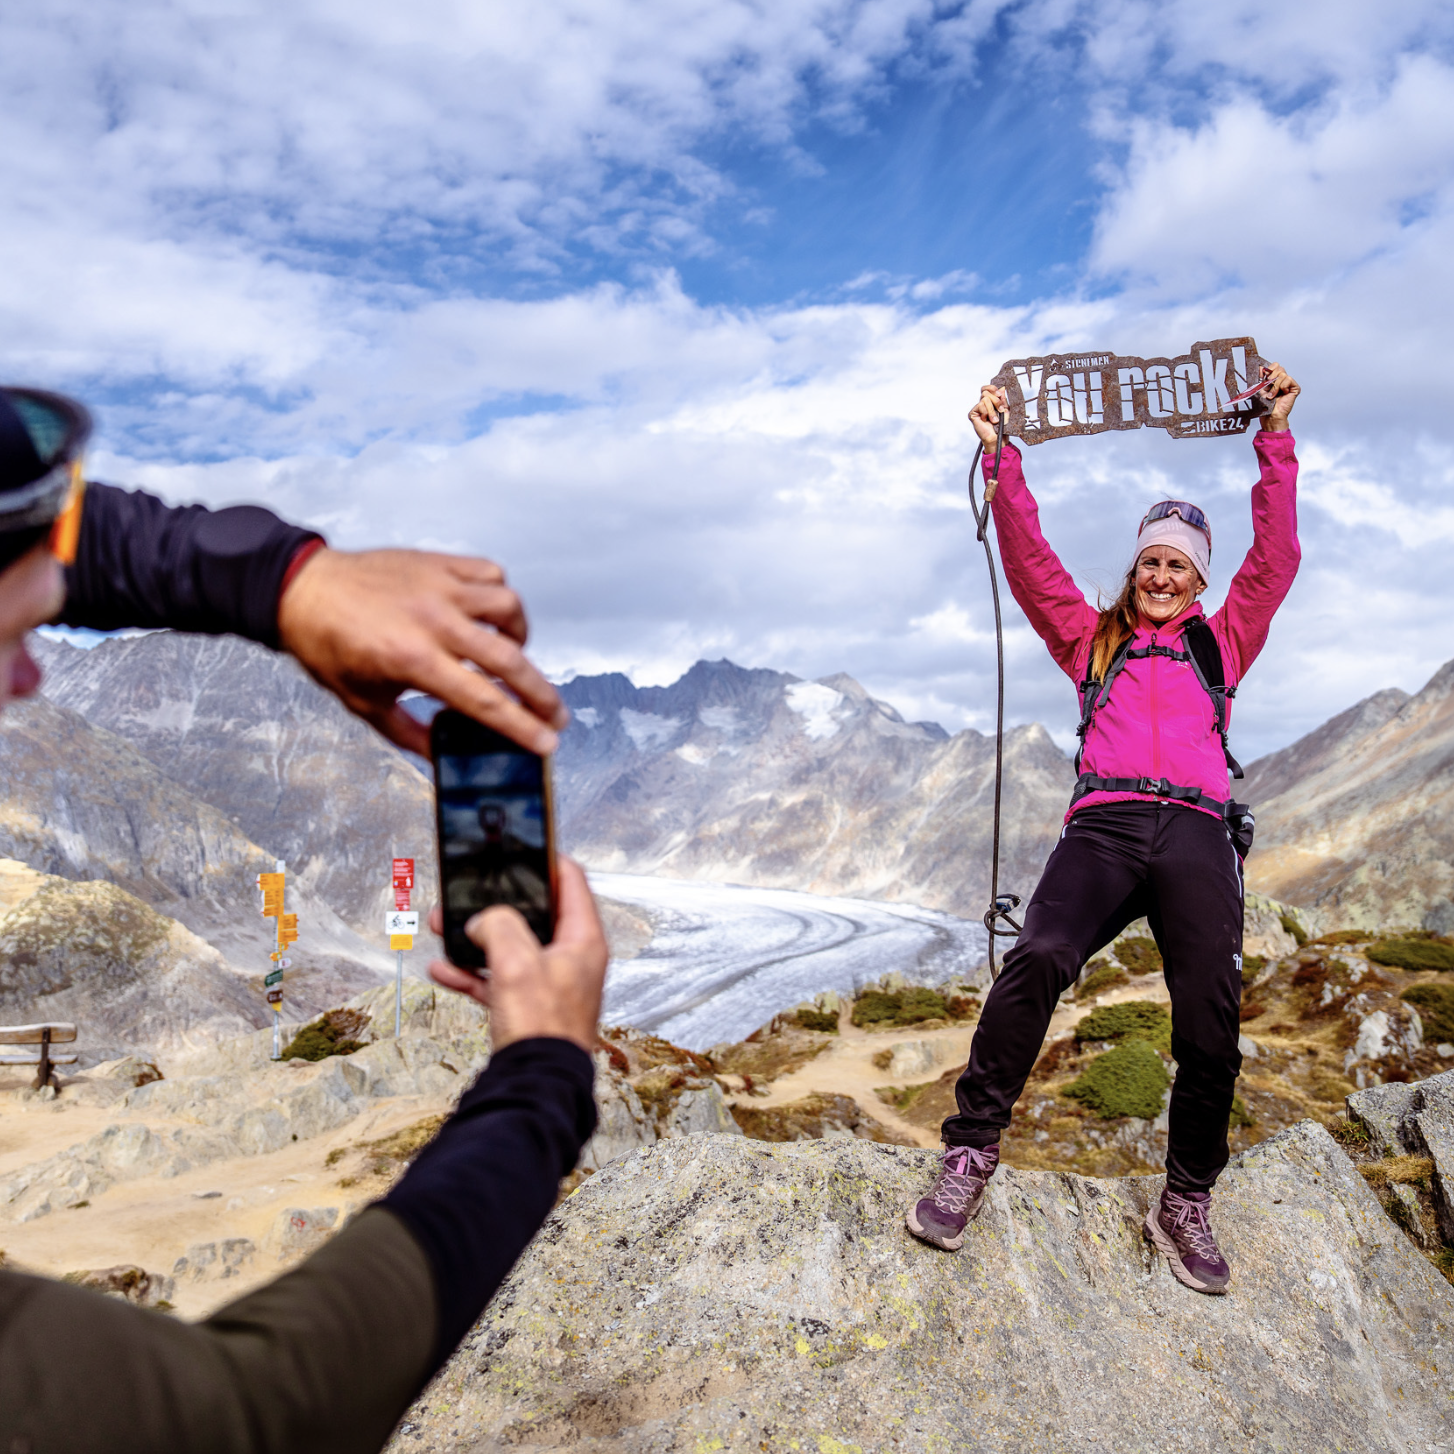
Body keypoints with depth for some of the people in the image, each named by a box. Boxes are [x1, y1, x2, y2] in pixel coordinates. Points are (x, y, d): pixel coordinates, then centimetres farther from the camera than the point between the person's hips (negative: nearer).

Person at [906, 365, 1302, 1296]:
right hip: (1105, 824, -1)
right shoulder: (1093, 641, 26)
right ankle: (970, 1157, -23)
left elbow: (1276, 558, 20)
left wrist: (1276, 440, 18)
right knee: (1039, 959, -29)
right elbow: (1029, 563, 17)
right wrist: (1002, 458, 9)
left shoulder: (1222, 644, 28)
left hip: (1198, 832, 1)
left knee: (1211, 1013, -17)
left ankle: (1187, 1205, 1)